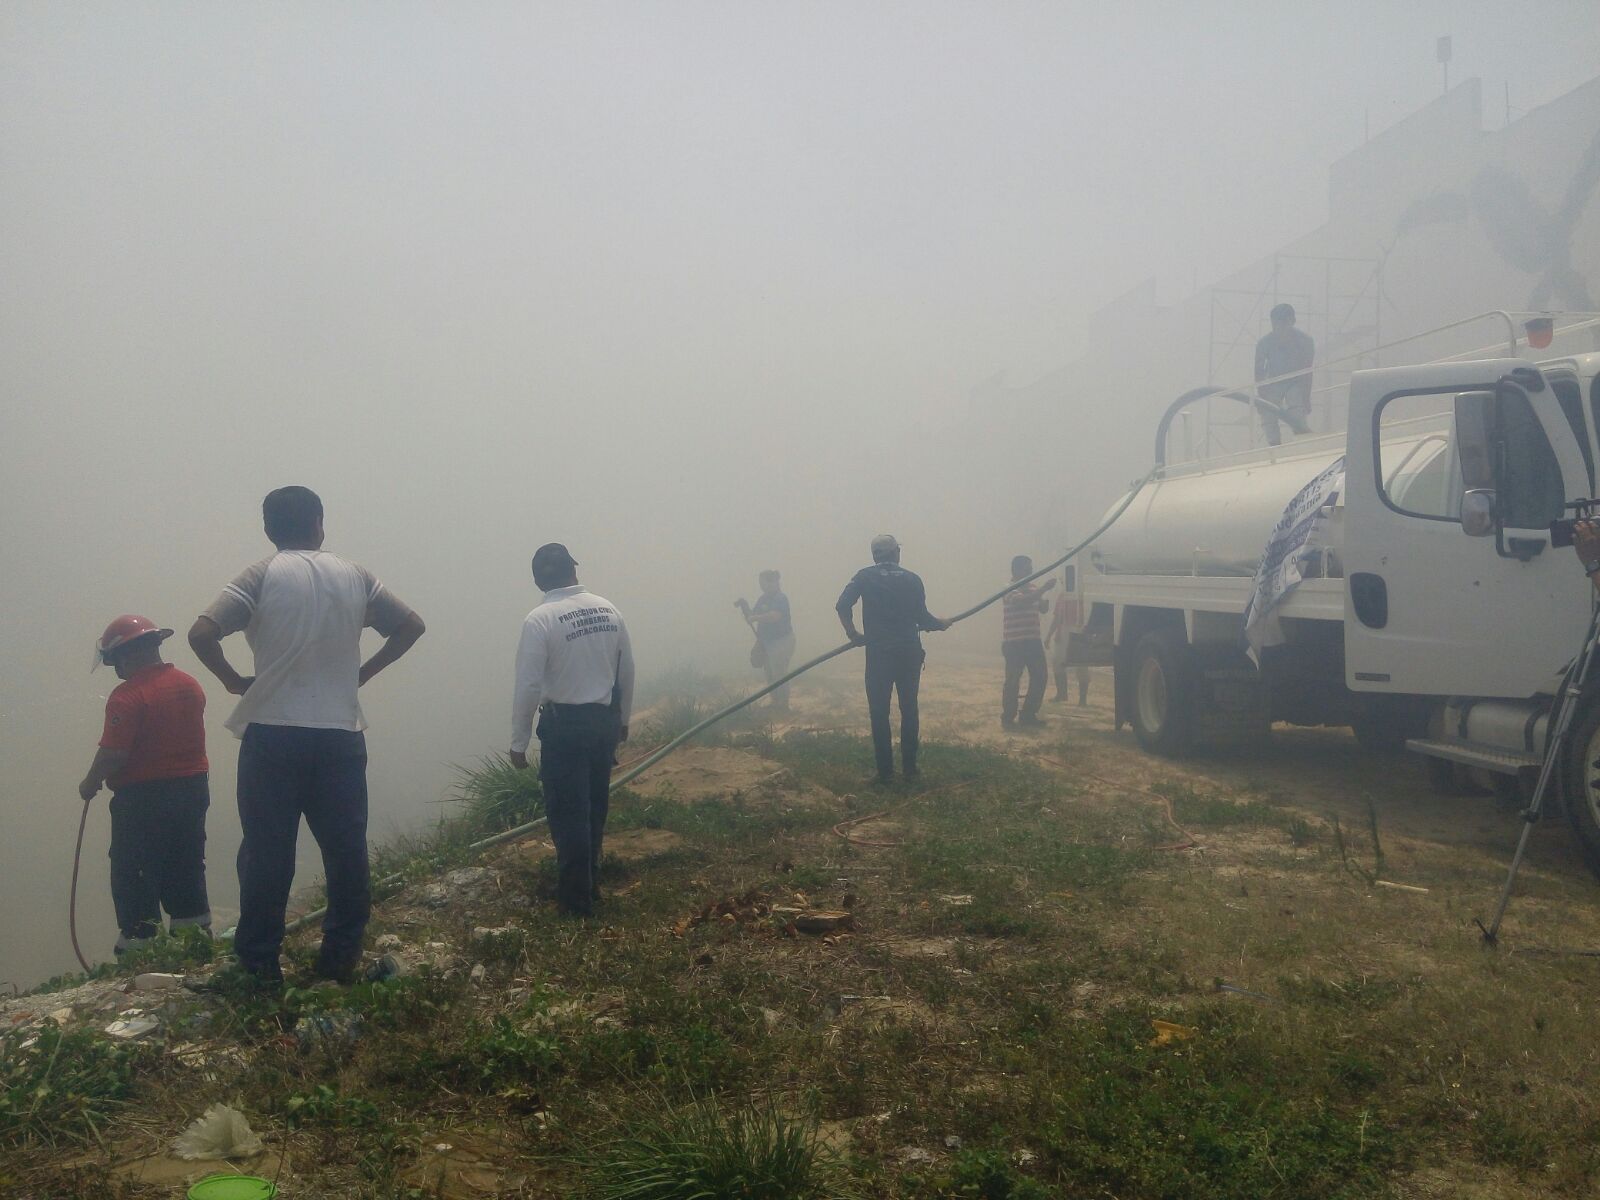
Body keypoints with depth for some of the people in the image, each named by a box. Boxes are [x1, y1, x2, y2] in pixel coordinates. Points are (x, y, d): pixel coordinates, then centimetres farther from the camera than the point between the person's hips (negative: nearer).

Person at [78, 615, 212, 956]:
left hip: (142, 797, -7)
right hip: (191, 788, 7)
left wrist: (90, 783, -4)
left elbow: (113, 753, -19)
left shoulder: (127, 696, -17)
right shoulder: (190, 685, 4)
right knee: (186, 870, 15)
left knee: (133, 876, 3)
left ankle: (138, 948, 4)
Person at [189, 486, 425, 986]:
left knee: (266, 852, 6)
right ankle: (341, 956, 16)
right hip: (341, 735, 2)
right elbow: (411, 625, 12)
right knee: (346, 849, 10)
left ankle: (259, 962, 12)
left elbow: (201, 634, -12)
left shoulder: (262, 575, -2)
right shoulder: (354, 576, 7)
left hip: (273, 734, -2)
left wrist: (233, 680, 2)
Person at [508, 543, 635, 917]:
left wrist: (518, 742, -7)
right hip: (605, 719, 5)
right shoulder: (608, 609, 0)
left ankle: (576, 900, 12)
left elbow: (528, 686, -16)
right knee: (595, 807, 19)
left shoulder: (539, 620, -15)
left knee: (568, 813, 5)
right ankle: (590, 883, 33)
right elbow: (627, 672, 7)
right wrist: (623, 719, 20)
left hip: (564, 725, -5)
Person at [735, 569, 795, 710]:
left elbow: (774, 616, -31)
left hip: (781, 641, -8)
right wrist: (743, 605, 0)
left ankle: (783, 705, 4)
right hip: (766, 641, 8)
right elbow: (751, 615, 14)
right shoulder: (762, 598, 10)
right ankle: (775, 703, 23)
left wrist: (756, 618, -28)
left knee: (779, 674, -4)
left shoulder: (780, 598, -15)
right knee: (770, 675, 13)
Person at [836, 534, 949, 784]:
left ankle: (885, 772, 3)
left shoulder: (865, 576, 0)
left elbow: (843, 605, -12)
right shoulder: (912, 579, 3)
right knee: (909, 709, 12)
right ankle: (910, 768, 14)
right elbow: (922, 618, 3)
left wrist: (853, 634, 0)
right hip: (909, 651, 2)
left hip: (878, 653, -2)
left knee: (879, 712, 4)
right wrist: (942, 624, 21)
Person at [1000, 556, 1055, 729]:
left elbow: (1043, 608, 19)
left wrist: (1045, 597, -1)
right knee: (1013, 680, -4)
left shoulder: (1033, 588, 15)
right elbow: (1022, 601, -27)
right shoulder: (1010, 588, -9)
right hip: (1014, 642, -8)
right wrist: (1043, 589, -27)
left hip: (1033, 640, 8)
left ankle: (1028, 716, 17)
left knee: (1039, 677, 7)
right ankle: (1007, 718, 5)